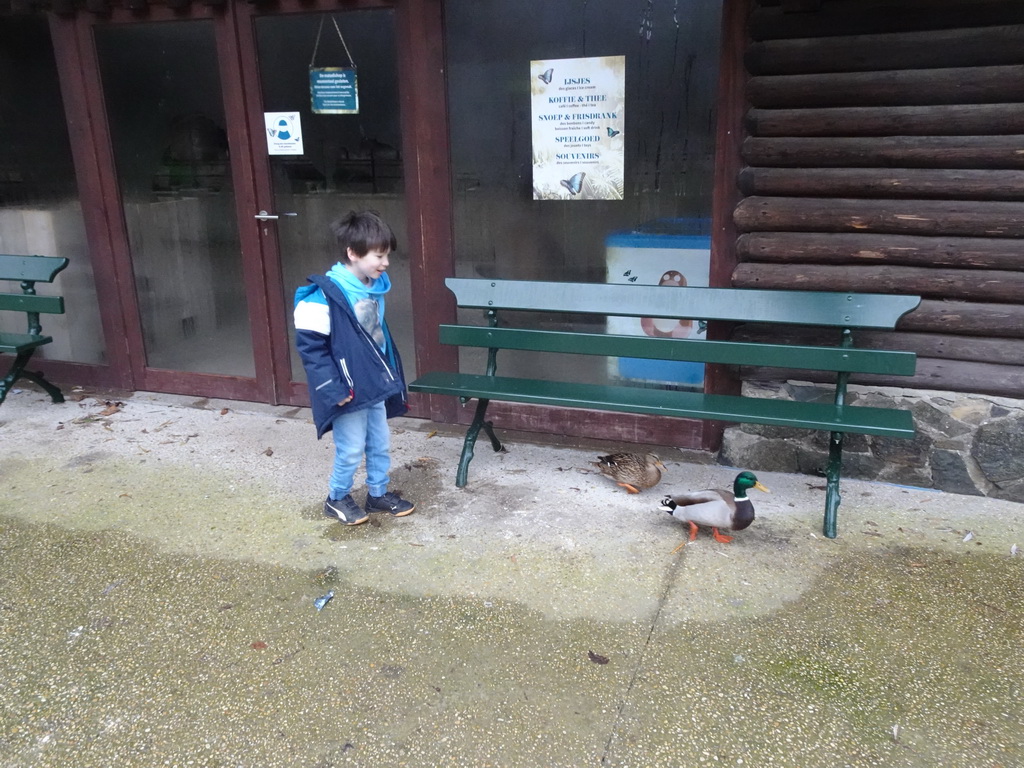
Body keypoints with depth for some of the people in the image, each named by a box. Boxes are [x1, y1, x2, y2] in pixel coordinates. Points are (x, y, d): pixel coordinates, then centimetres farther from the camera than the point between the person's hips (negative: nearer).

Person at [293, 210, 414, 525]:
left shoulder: (375, 287, 3)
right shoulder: (325, 295, -22)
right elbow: (310, 346, -19)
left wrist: (391, 372, 17)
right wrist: (333, 389, -20)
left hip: (375, 385, 7)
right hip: (348, 390, -7)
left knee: (380, 443, 17)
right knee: (351, 449, 4)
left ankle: (378, 493, 35)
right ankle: (337, 499, 26)